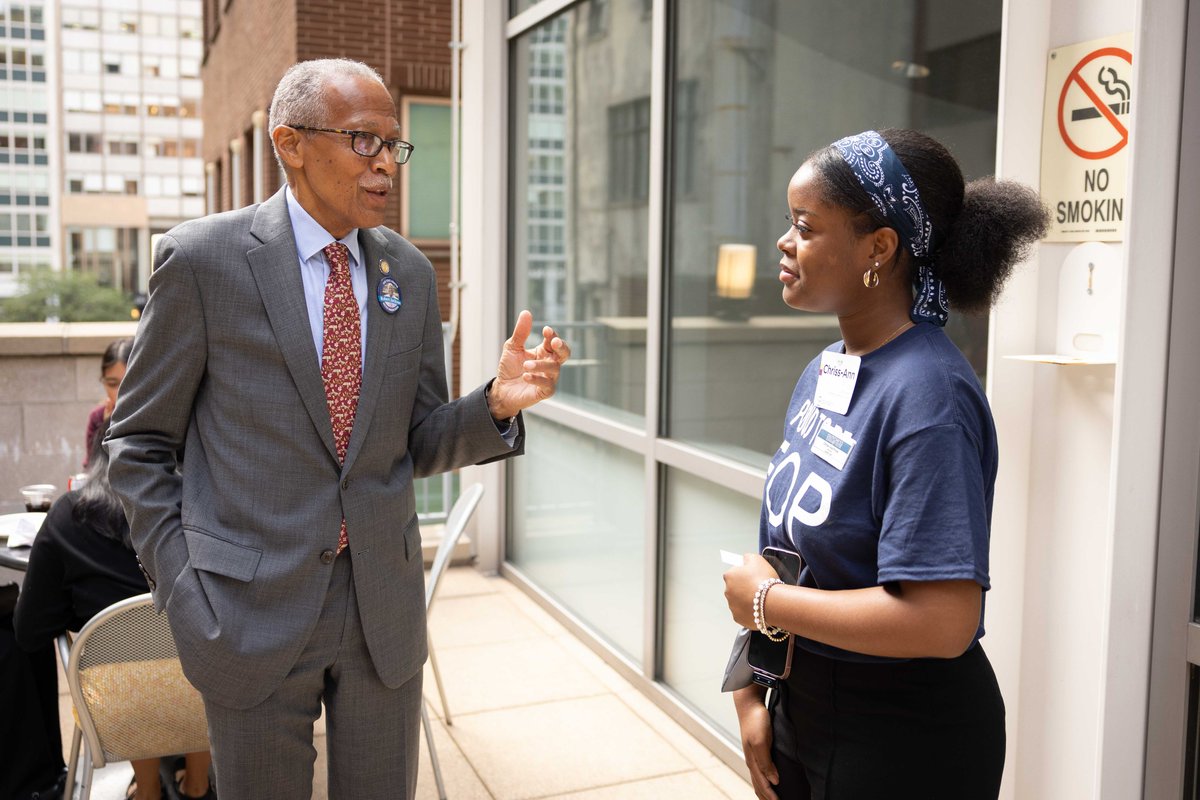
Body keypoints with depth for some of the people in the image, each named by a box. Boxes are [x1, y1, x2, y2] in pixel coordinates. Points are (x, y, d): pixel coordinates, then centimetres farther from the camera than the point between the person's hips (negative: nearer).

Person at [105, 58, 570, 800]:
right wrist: (185, 595, -7)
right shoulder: (203, 258, -9)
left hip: (386, 601, 4)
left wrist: (498, 402, -13)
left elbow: (419, 445, 7)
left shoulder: (410, 272, 3)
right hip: (254, 608, -3)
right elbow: (140, 444, -1)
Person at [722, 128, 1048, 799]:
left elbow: (942, 622, -31)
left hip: (904, 742, -7)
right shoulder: (823, 373, 2)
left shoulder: (927, 395, -24)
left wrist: (767, 602, -20)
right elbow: (787, 544, 6)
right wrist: (751, 693, 1)